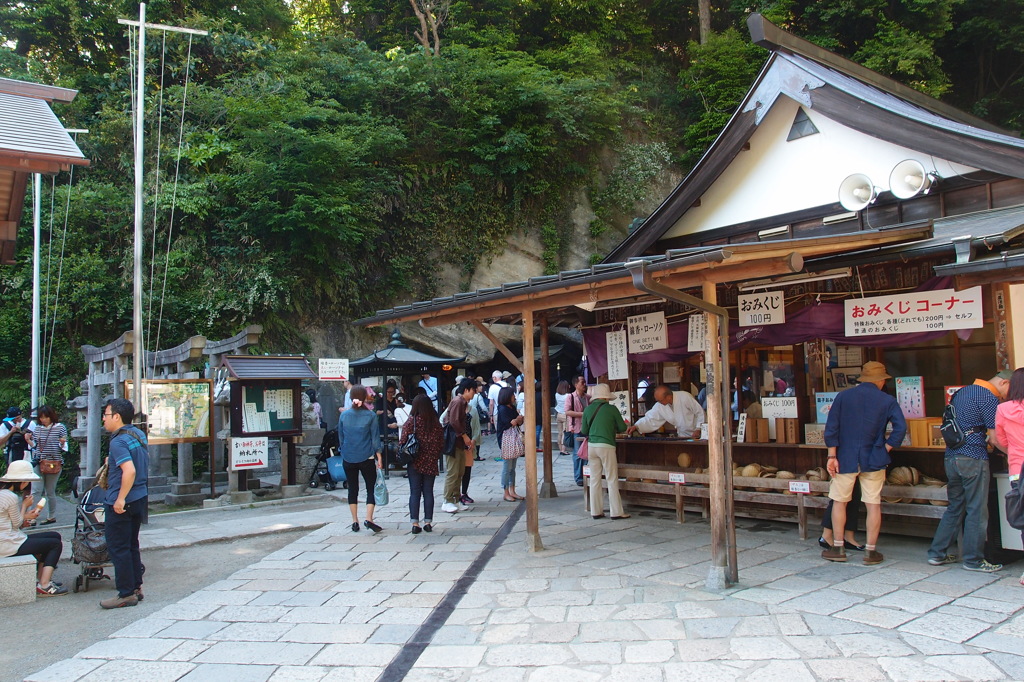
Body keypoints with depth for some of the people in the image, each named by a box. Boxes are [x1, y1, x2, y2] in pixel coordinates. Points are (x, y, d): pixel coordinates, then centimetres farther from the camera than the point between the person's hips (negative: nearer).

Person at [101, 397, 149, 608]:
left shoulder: (118, 441, -18)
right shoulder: (138, 434, 9)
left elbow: (129, 470, -30)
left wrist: (120, 499, -25)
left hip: (122, 503, -9)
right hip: (140, 498, 9)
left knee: (118, 548, 0)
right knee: (131, 546, 17)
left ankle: (126, 594, 6)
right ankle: (136, 587, 23)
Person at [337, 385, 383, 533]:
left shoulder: (344, 415, 1)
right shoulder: (370, 415, -6)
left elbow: (340, 437, 9)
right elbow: (375, 437, -4)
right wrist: (379, 457, 1)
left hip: (348, 458, 2)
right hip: (367, 458, -2)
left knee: (352, 489, 11)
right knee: (371, 488, 5)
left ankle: (355, 522, 13)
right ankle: (369, 519, -9)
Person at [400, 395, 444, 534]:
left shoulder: (411, 421, -9)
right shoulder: (436, 423, -1)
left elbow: (403, 441, -11)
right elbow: (441, 443, 2)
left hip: (415, 462, -2)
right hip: (431, 463, 2)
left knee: (415, 492, 4)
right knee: (428, 492, 10)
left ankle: (415, 524, 2)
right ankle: (428, 523, 12)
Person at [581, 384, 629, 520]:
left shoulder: (588, 409, 4)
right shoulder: (611, 409, -6)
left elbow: (584, 430, 10)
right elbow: (622, 428, 2)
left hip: (591, 446, 4)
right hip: (606, 446, -4)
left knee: (594, 479, 10)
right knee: (612, 480, 2)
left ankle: (596, 511, 13)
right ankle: (616, 512, 5)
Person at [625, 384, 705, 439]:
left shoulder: (685, 397, -20)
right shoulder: (659, 406, -6)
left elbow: (700, 413, -12)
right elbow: (650, 419, -4)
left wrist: (698, 429, -16)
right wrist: (636, 426, -19)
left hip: (696, 435, -4)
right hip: (683, 436, 4)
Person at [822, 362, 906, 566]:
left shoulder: (843, 396, 2)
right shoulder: (887, 401, -1)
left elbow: (831, 428, -3)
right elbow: (900, 428, -12)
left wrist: (832, 456, -2)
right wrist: (885, 449, -1)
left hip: (846, 459, 1)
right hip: (873, 460, 0)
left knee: (839, 501, 11)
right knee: (873, 505, 7)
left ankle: (838, 548, 14)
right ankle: (870, 551, 10)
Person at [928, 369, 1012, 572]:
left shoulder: (962, 392, 16)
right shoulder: (989, 398, -10)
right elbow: (995, 439, -12)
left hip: (951, 457, 8)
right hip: (973, 459, -8)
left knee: (955, 507, 15)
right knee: (977, 511, 2)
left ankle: (937, 553, 17)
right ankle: (973, 560, 9)